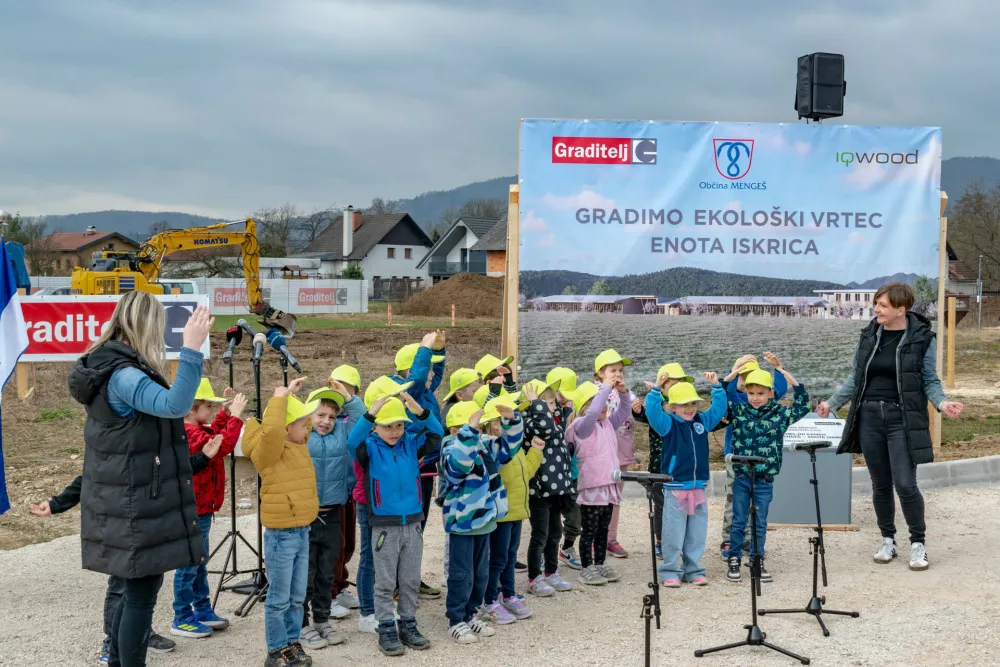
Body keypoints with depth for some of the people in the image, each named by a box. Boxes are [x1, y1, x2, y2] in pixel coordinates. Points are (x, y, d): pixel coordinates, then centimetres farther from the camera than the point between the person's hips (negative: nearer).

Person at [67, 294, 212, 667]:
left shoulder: (109, 368, 10)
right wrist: (191, 349, -40)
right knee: (142, 594, -2)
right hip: (136, 508, -10)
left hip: (127, 505, 10)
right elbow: (175, 405, -37)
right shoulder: (122, 375, -21)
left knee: (136, 589, 20)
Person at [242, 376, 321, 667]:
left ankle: (292, 643, 27)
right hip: (281, 535, -8)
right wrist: (280, 396, -29)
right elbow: (271, 429, -40)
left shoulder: (297, 445, 8)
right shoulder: (269, 451, -17)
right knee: (279, 599, 2)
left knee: (297, 597, 16)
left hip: (302, 532, 8)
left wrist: (292, 393, 12)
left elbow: (294, 415, 28)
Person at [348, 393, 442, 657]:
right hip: (384, 525, -3)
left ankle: (408, 625, 23)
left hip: (413, 523, 3)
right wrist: (369, 415, -38)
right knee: (385, 582, 4)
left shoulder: (411, 444, 2)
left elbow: (437, 435, -9)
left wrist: (421, 412, -26)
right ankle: (386, 629, 13)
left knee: (411, 581, 12)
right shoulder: (370, 448, -7)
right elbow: (352, 442, -26)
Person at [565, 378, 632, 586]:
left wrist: (623, 392, -2)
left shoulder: (608, 424, 13)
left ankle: (600, 565, 24)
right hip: (591, 487, -8)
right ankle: (586, 569, 9)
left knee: (603, 529, 15)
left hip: (608, 485, 8)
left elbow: (624, 412, 16)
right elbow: (592, 412, -29)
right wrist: (606, 387, -25)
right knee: (590, 530, 1)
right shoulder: (582, 425, -11)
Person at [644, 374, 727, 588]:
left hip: (698, 487, 5)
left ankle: (693, 570, 19)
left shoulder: (702, 421, 9)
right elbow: (652, 411, -19)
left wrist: (716, 386, 4)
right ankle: (670, 571, 7)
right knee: (673, 533, -2)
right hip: (675, 488, -5)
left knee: (696, 534, 10)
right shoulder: (668, 424, -4)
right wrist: (656, 389, -29)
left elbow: (719, 408, 15)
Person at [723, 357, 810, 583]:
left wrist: (781, 369, -8)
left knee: (760, 524, 9)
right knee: (739, 522, 6)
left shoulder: (780, 414, -1)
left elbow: (802, 400, -5)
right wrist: (736, 370, -9)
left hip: (765, 481, 0)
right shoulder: (738, 411, 0)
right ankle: (734, 561, 15)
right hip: (741, 478, 0)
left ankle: (757, 562, 19)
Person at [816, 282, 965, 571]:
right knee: (880, 484, 10)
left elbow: (930, 380, -1)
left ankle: (918, 543, 10)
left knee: (905, 484, -9)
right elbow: (857, 378, 13)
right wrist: (832, 403, 9)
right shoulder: (869, 335, 6)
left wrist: (942, 402, -20)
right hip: (869, 417, 4)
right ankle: (887, 540, 26)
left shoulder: (921, 338, -5)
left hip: (902, 420, -4)